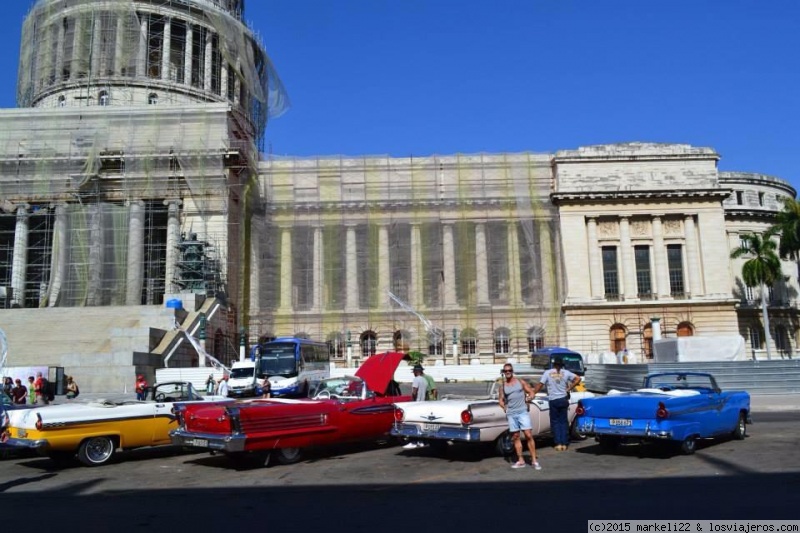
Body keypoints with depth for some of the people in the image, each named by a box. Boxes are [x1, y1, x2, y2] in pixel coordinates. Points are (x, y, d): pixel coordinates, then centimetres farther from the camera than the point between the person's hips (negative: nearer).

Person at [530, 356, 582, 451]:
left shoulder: (547, 373, -5)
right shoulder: (566, 372, 1)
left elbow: (540, 385, -8)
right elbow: (578, 379, -1)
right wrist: (569, 389, 4)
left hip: (553, 401, -2)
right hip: (563, 399, 2)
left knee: (555, 422, 6)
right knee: (564, 422, 10)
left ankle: (558, 444, 0)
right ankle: (564, 444, 8)